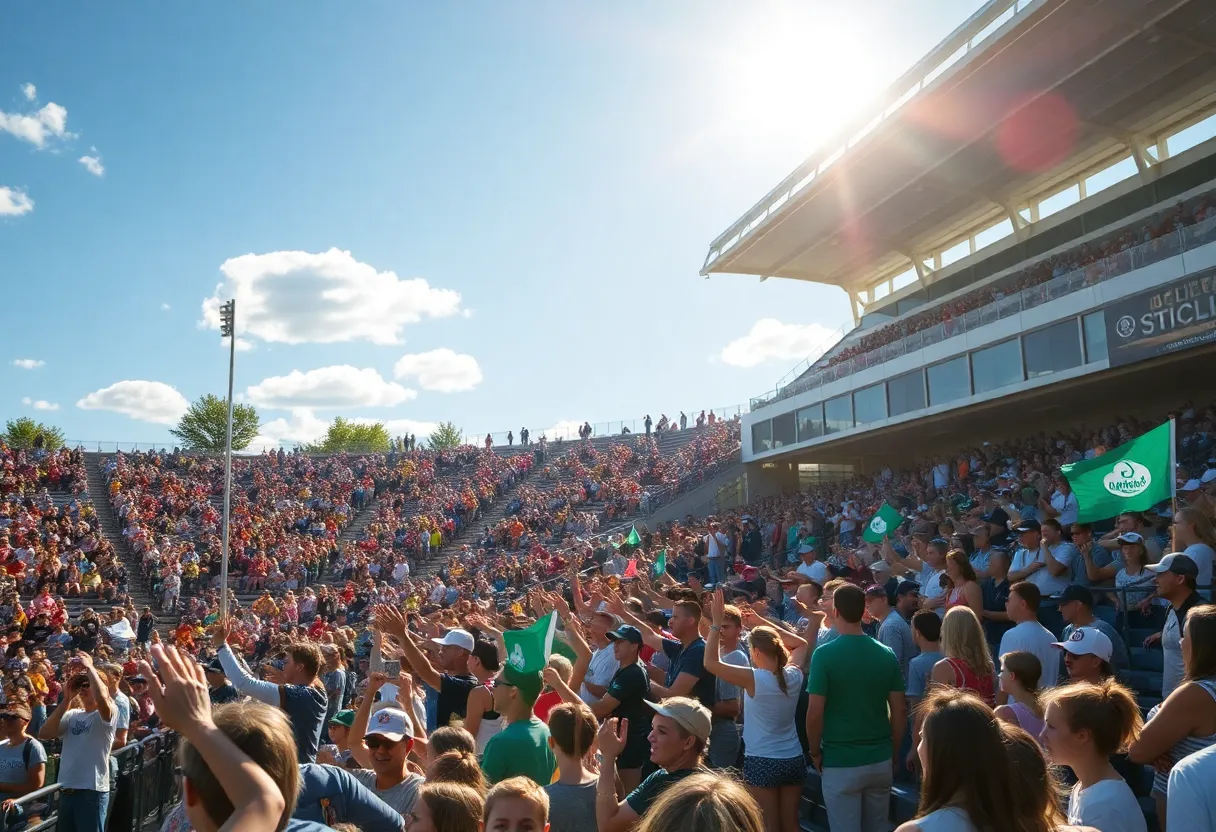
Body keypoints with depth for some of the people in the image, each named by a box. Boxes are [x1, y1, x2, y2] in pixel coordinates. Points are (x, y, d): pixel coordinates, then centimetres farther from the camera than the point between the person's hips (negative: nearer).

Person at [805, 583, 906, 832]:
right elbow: (899, 713, 2)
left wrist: (815, 752, 0)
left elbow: (815, 713, -15)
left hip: (840, 762, -4)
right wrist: (892, 752, 14)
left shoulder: (825, 654, -14)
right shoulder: (887, 654, -1)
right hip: (880, 760, 4)